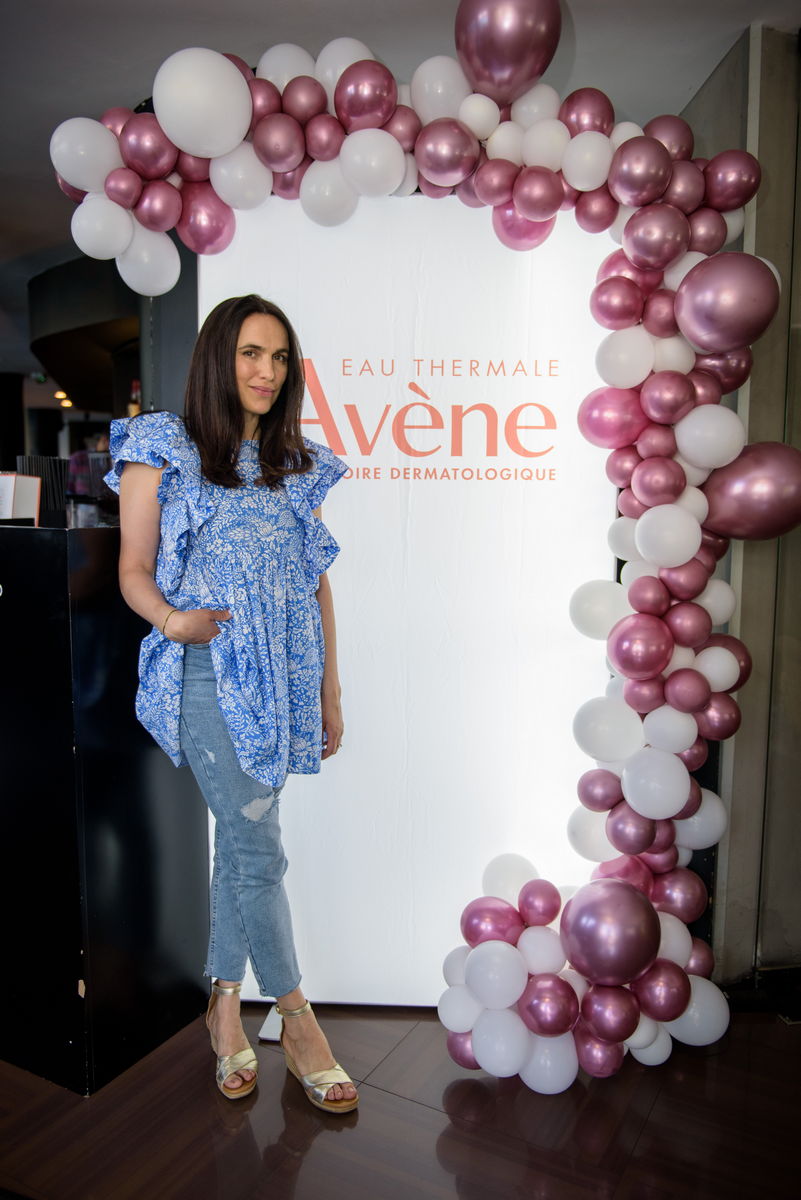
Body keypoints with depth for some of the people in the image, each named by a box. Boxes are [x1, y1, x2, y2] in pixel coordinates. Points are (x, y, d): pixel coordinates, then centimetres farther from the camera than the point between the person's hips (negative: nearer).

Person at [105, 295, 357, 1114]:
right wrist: (170, 618, -22)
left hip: (285, 675, 5)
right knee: (258, 845, -3)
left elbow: (318, 582, 13)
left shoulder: (299, 466, 12)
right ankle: (297, 1018, 14)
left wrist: (330, 689, 11)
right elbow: (133, 569, -1)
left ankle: (225, 1002, 30)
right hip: (208, 675, -4)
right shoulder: (163, 450, 0)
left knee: (240, 843, 12)